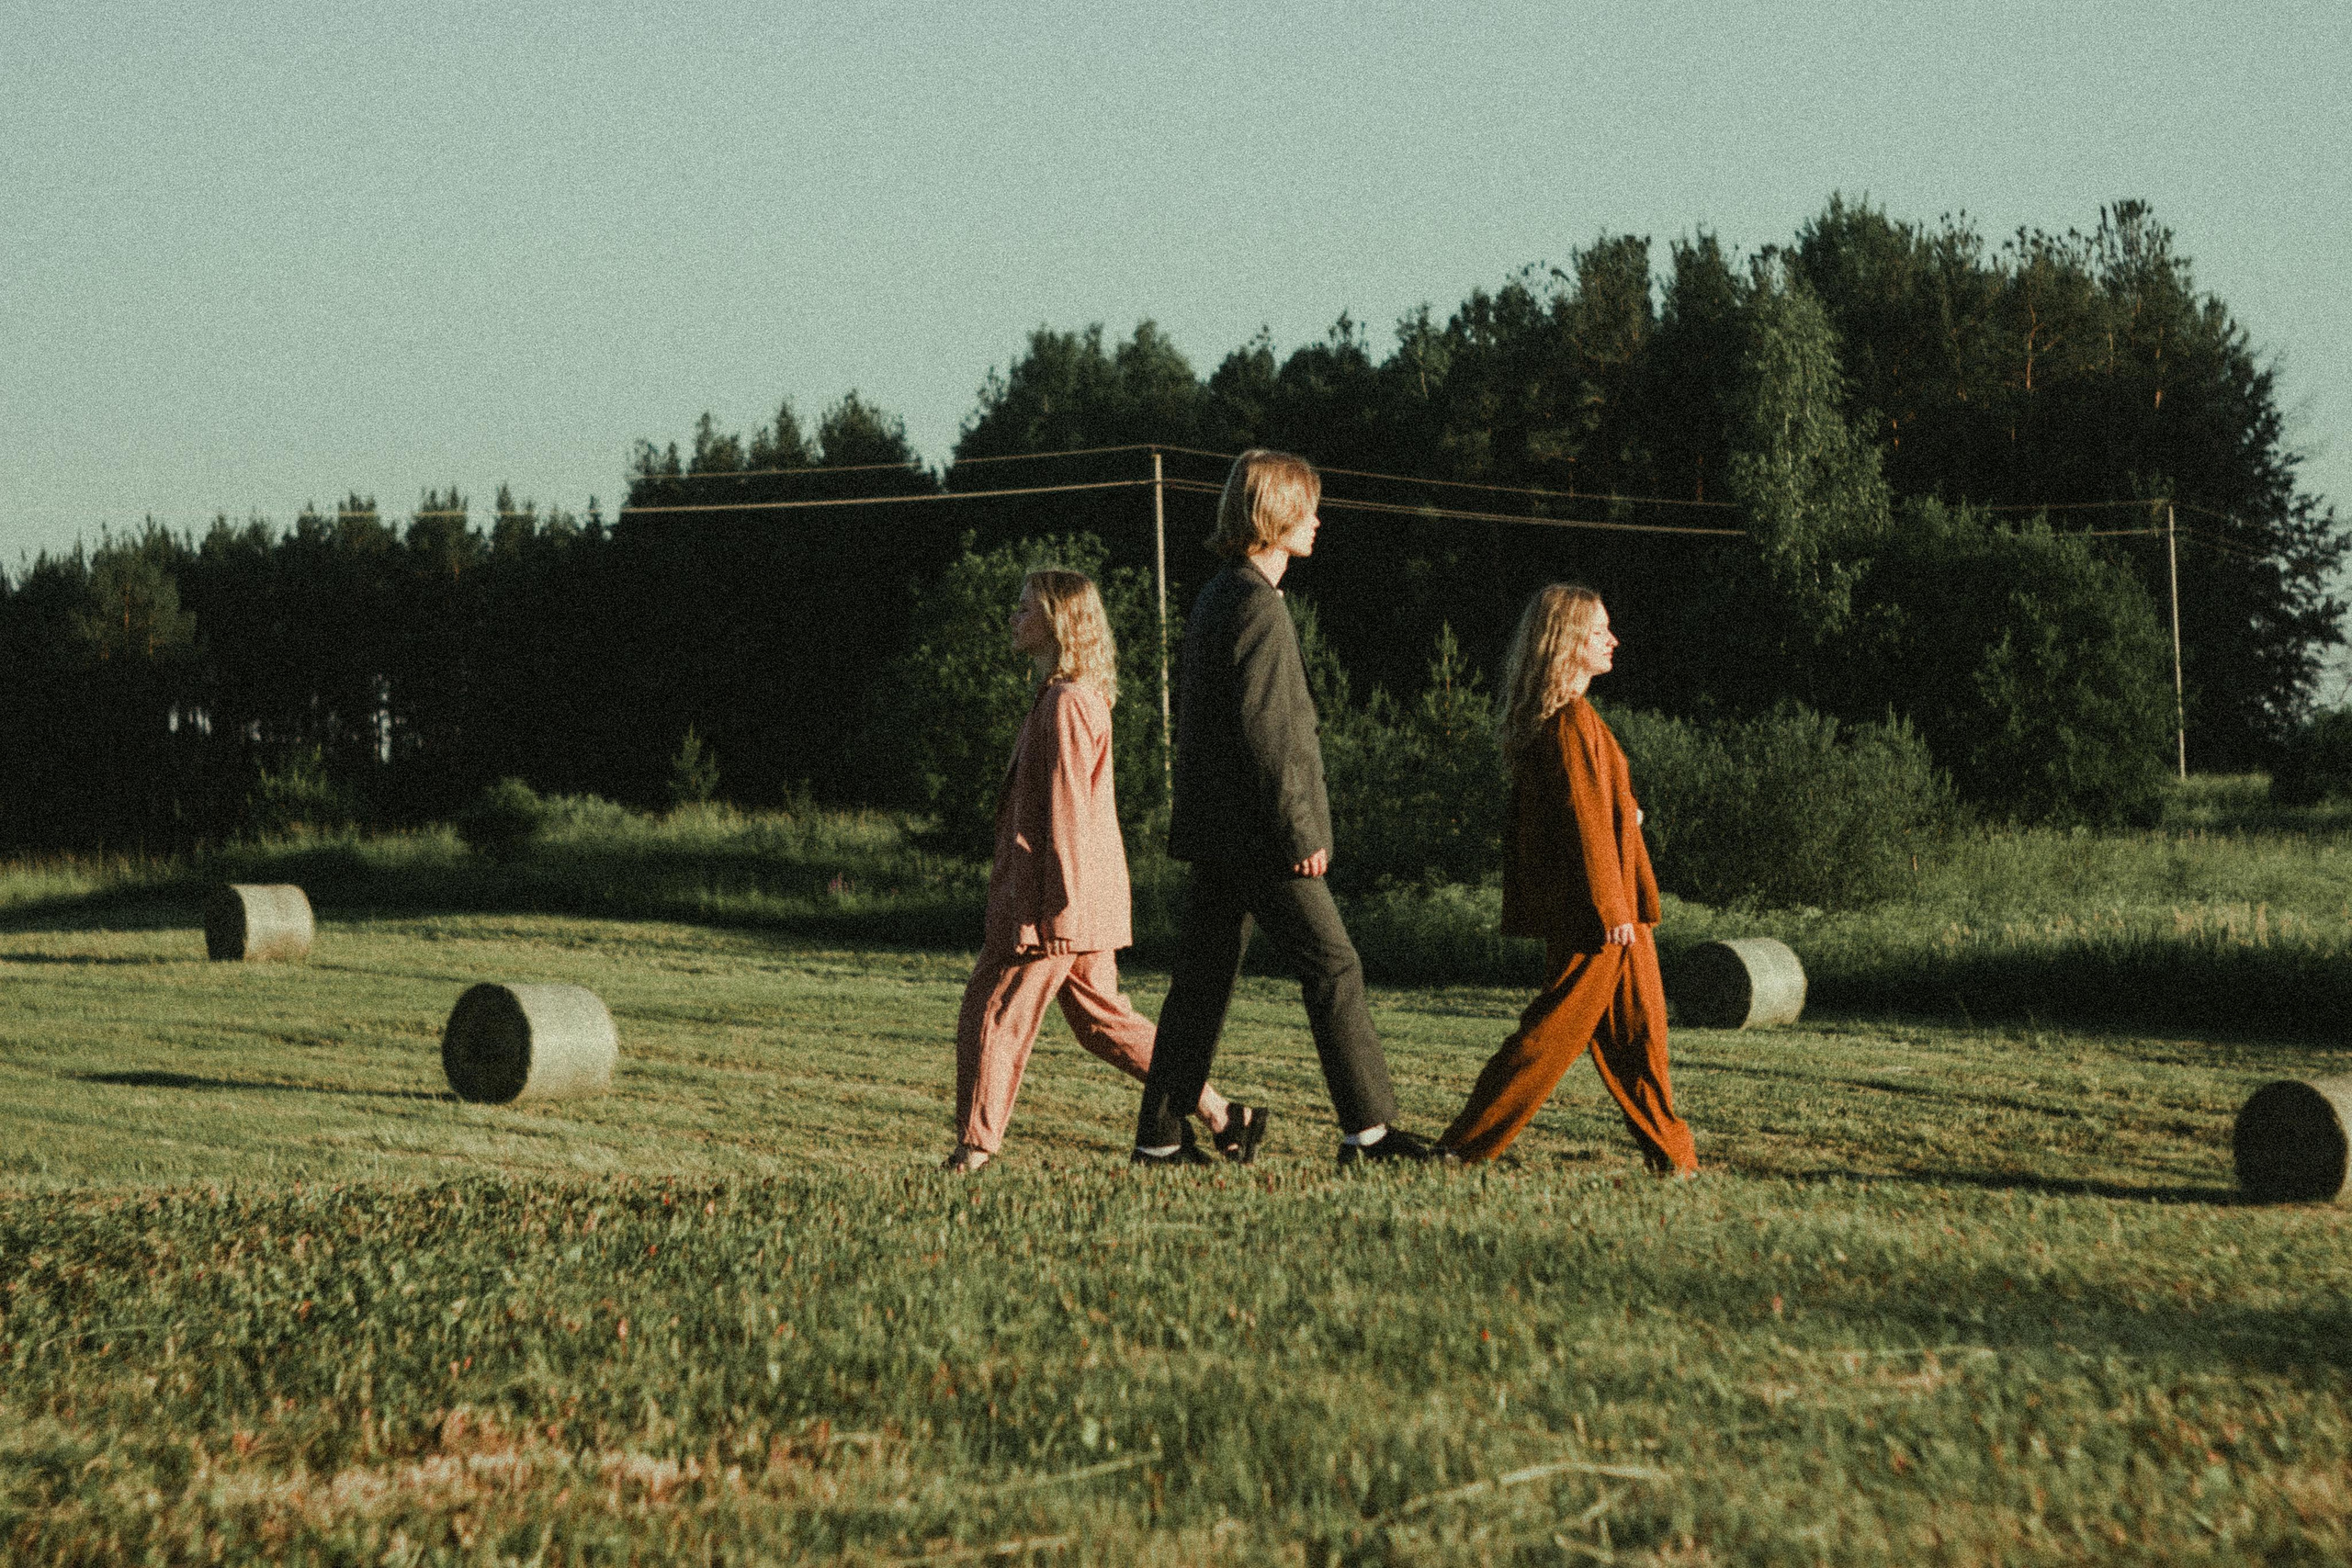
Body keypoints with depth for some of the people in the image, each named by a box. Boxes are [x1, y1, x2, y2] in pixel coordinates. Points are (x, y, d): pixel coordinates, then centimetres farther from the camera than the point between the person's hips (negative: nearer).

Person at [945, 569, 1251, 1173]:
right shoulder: (1080, 697, 16)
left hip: (1060, 899, -10)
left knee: (990, 1014, -3)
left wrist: (1057, 907, -20)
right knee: (1101, 1015, 12)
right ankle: (1214, 1110, 10)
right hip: (1089, 898, 10)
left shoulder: (1066, 704, -15)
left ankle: (975, 1150, 2)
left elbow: (1067, 812, -19)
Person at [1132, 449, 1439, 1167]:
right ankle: (1367, 1129, 0)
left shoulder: (1216, 598, 15)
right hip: (1258, 832, -10)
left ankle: (1160, 1135, 10)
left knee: (1203, 977, 10)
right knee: (1332, 967, -3)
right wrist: (1301, 831, -19)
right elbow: (1263, 729, -21)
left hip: (1216, 831, 10)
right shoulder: (1256, 606, -16)